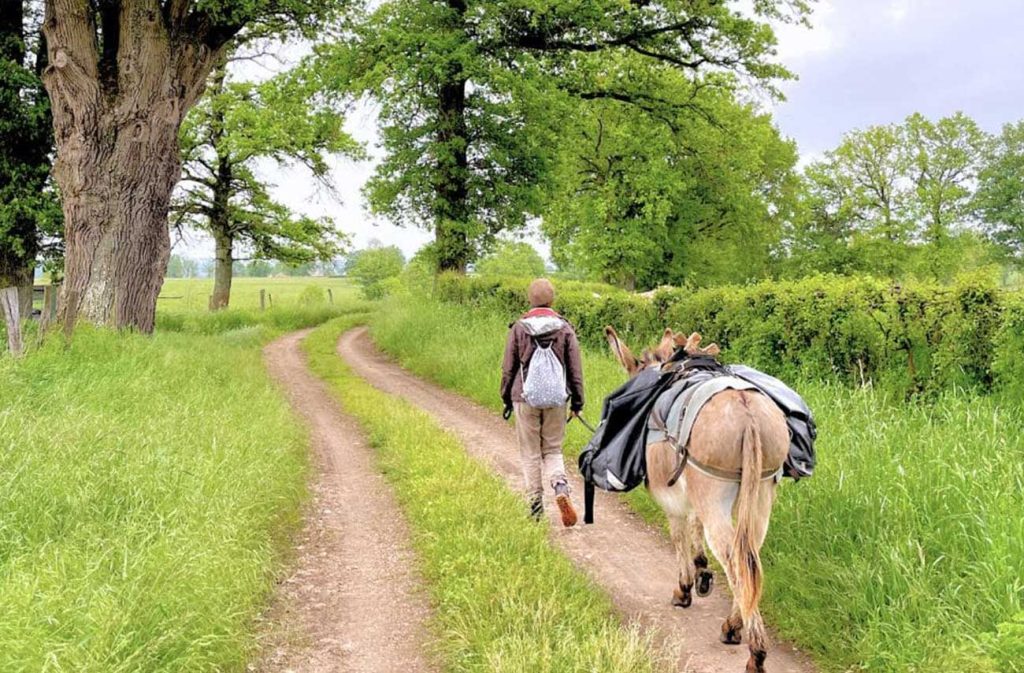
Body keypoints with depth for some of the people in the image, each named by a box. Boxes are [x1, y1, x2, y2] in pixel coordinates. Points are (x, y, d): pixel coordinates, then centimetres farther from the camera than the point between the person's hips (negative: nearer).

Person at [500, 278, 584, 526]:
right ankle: (561, 487, -16)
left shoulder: (518, 328, -2)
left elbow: (508, 368, 3)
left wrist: (507, 399, 14)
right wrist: (577, 401, 11)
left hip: (525, 399, -1)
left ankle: (536, 507, 11)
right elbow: (575, 369, 2)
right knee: (553, 450, 12)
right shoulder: (565, 328, 0)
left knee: (530, 454, 9)